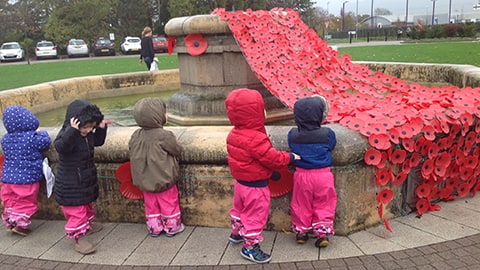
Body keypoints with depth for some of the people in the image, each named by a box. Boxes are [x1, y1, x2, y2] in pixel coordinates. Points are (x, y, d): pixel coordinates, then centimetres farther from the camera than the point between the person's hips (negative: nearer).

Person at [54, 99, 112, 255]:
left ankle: (88, 224, 49)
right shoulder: (66, 134, -26)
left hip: (87, 179, 9)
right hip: (70, 184, -8)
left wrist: (101, 129, 0)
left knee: (87, 204, 27)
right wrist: (72, 131, -56)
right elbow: (60, 146, -46)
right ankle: (78, 238, 10)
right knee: (76, 210, -1)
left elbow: (97, 142, 16)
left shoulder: (88, 134, -2)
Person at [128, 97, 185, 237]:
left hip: (145, 181, 5)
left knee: (151, 205, 19)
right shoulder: (164, 136, -23)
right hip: (164, 180, -5)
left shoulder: (136, 136, -5)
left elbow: (132, 151, 7)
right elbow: (178, 151, -11)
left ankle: (154, 228, 30)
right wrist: (178, 148, 12)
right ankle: (172, 227, 26)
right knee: (169, 204, 13)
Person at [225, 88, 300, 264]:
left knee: (240, 208, 28)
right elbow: (272, 158, -26)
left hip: (240, 181, 9)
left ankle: (236, 233, 47)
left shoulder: (233, 134, -2)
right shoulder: (256, 139, -31)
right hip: (255, 185, -9)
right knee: (255, 215, 6)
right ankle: (250, 247, 16)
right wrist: (290, 157, -9)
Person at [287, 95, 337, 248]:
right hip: (323, 175, -1)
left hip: (302, 175, 2)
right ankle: (323, 233, 12)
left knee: (301, 205, 17)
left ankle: (301, 231, 28)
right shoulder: (327, 134, -14)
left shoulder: (293, 135, -11)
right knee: (324, 205, 13)